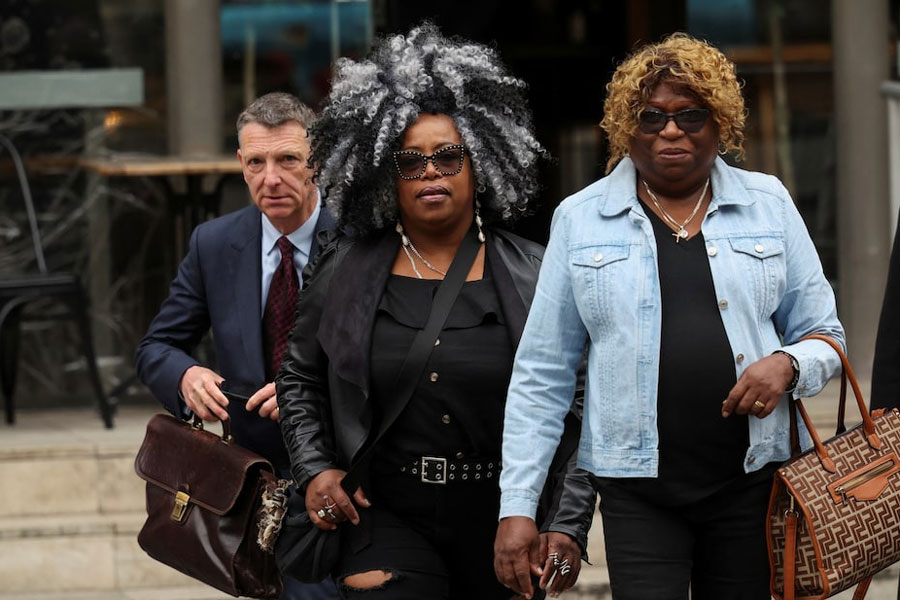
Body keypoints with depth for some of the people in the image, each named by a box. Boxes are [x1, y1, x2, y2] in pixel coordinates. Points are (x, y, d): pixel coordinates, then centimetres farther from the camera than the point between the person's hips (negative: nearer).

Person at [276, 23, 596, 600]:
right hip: (389, 523, 0)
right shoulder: (346, 272, 5)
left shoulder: (534, 277, 0)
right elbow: (299, 380, 18)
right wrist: (314, 470, 3)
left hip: (505, 527, 0)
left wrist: (568, 528, -7)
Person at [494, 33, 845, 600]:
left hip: (751, 483, 1)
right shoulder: (581, 219, 6)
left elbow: (824, 335, 14)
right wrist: (517, 505, 0)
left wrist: (787, 364, -10)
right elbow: (541, 375, 6)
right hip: (638, 489, -1)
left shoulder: (768, 203, 9)